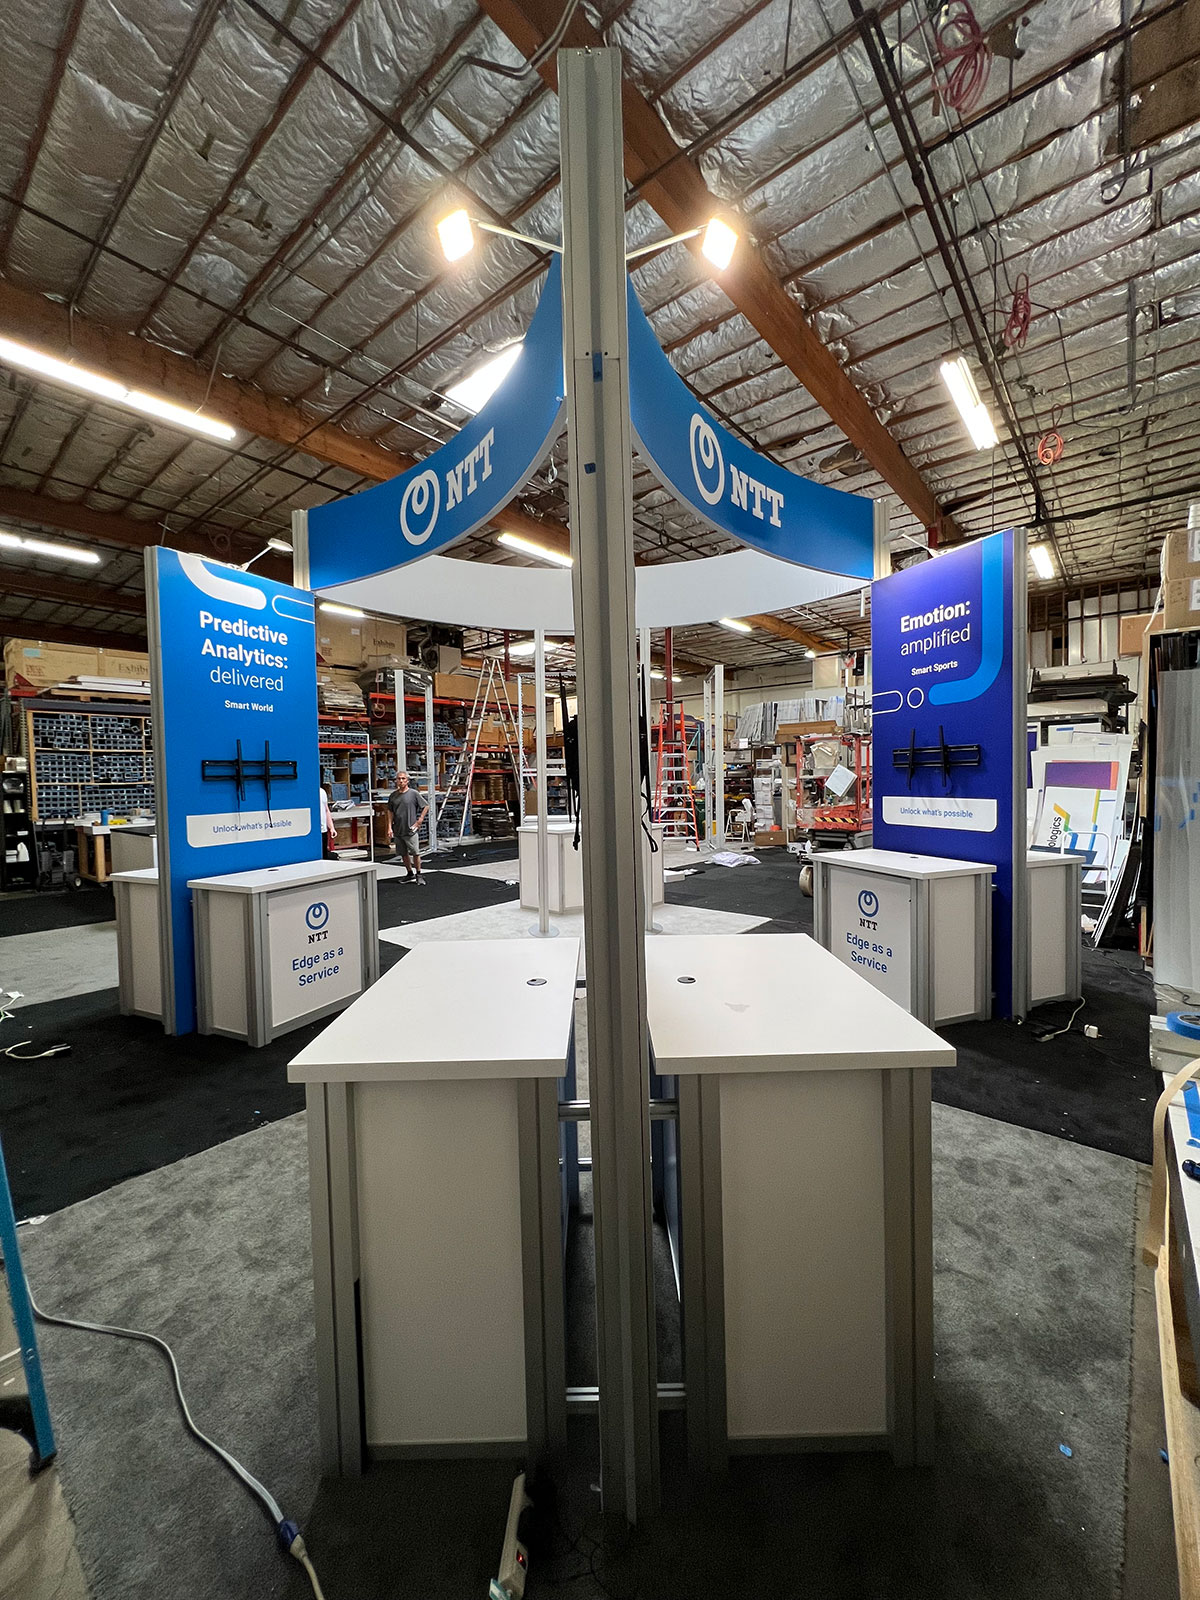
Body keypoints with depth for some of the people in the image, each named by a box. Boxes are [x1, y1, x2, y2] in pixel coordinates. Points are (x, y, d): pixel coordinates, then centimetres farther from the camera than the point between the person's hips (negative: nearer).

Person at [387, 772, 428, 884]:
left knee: (415, 853, -3)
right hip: (398, 830, 5)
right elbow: (390, 812, 14)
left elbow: (425, 807, 0)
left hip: (410, 830, -4)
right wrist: (390, 827, 7)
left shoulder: (413, 793, -5)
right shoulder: (393, 795, 7)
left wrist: (419, 821, -3)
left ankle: (418, 875, 10)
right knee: (403, 854, 11)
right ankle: (410, 874, 24)